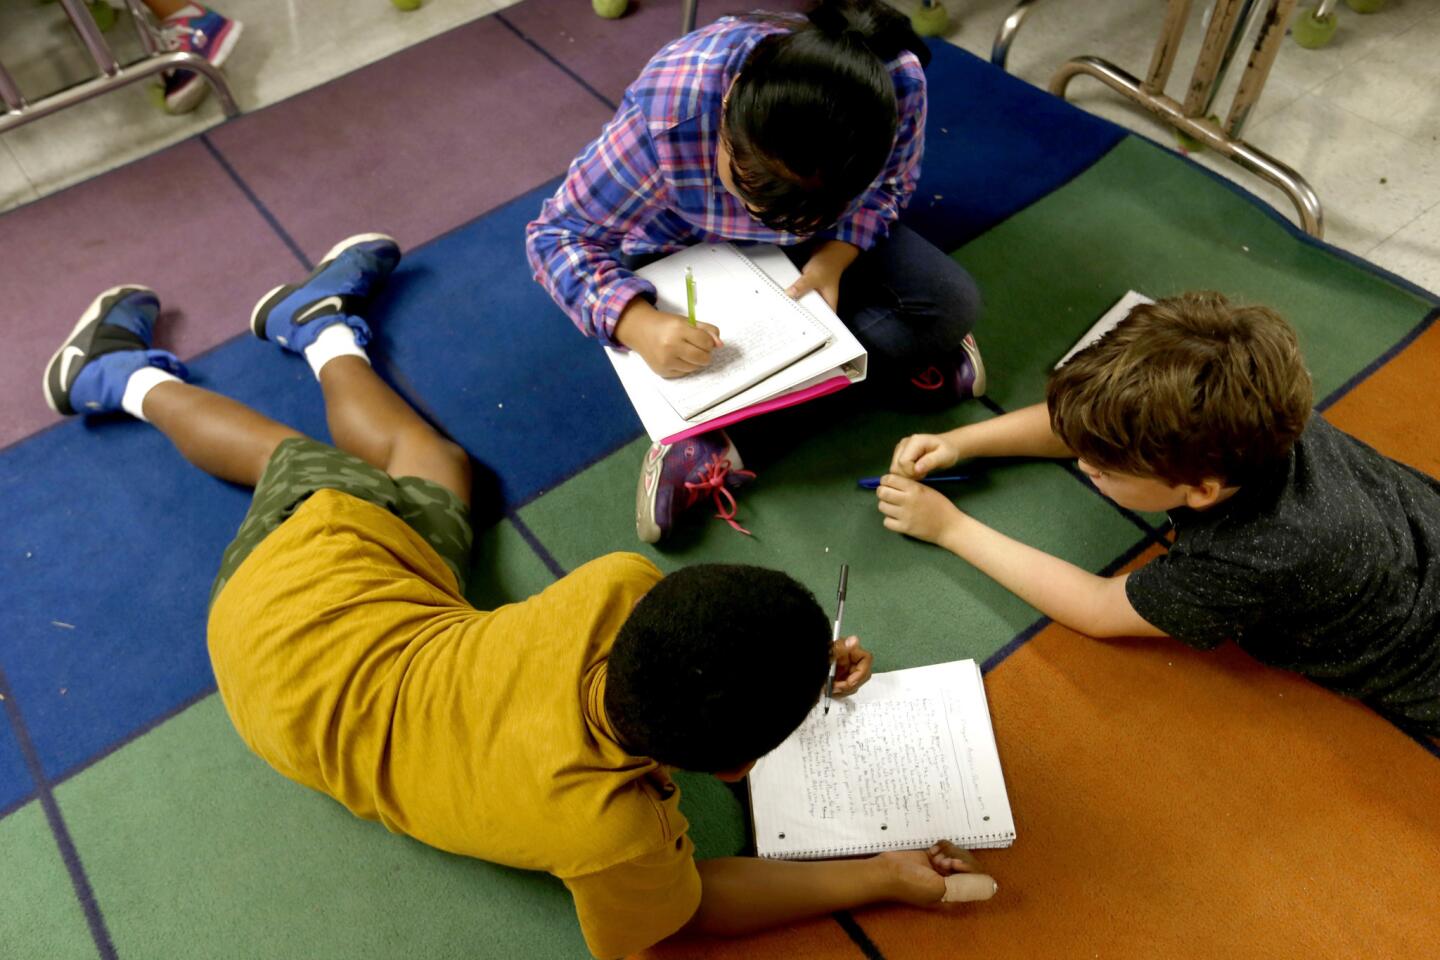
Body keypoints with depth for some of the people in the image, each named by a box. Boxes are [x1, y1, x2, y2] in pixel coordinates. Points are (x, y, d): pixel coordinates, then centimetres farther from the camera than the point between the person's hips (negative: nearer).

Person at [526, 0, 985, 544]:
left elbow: (888, 185, -9)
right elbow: (557, 235, -28)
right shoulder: (666, 111, -39)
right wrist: (637, 323, -46)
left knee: (953, 305, -19)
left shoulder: (898, 86, -31)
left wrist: (836, 255, -29)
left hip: (823, 242, 2)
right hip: (687, 253, -1)